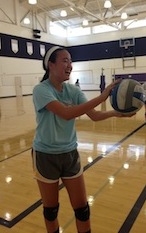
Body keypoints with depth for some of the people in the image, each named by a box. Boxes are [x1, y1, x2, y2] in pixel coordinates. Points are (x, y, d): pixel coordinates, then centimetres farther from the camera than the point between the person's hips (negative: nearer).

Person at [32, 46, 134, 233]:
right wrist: (101, 97, -38)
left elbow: (94, 115, -9)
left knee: (82, 208, 11)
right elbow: (66, 113, -34)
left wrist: (115, 113, -29)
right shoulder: (41, 90, -18)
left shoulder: (73, 90, -2)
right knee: (51, 209, 15)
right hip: (46, 156, -4)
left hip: (70, 154, 4)